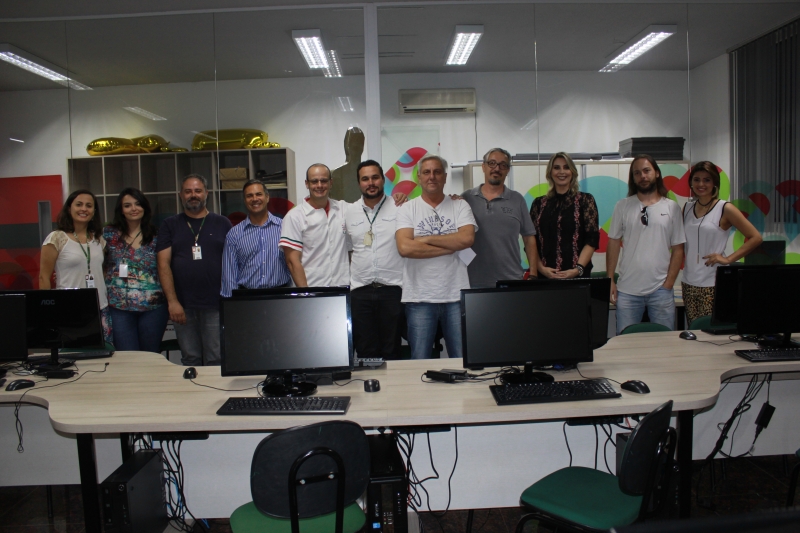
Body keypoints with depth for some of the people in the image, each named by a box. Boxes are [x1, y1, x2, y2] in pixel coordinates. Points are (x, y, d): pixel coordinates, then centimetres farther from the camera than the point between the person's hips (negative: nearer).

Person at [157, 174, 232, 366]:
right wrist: (172, 301, -7)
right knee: (190, 361, 8)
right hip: (183, 307, 1)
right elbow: (164, 264, 3)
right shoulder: (170, 225, 10)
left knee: (217, 361, 0)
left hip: (216, 305, -1)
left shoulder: (222, 224, 10)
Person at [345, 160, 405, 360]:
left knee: (392, 351, 7)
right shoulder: (349, 212, 9)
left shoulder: (399, 208, -1)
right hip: (360, 291, 3)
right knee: (365, 352, 9)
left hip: (392, 289, -2)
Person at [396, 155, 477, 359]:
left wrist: (426, 239, -9)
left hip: (457, 295, 1)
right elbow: (405, 248, -14)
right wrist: (452, 246, -10)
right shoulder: (407, 209, 2)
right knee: (420, 363, 8)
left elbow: (467, 239, -12)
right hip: (420, 298, -1)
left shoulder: (460, 206, 6)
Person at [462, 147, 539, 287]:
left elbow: (529, 239, 7)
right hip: (474, 282, -1)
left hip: (511, 282, 1)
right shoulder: (465, 198, 3)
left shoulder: (517, 200, 6)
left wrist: (533, 274, 2)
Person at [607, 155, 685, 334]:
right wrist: (610, 280, -1)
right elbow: (613, 244, 5)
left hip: (660, 290, 0)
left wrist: (668, 284, -3)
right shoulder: (623, 206, 5)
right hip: (627, 290, 0)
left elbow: (678, 249, 4)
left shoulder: (672, 208, 5)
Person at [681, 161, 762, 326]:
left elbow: (755, 237, -4)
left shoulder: (725, 209, -3)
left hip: (713, 284, -4)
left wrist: (728, 259, -10)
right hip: (689, 283, 5)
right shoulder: (687, 208, 10)